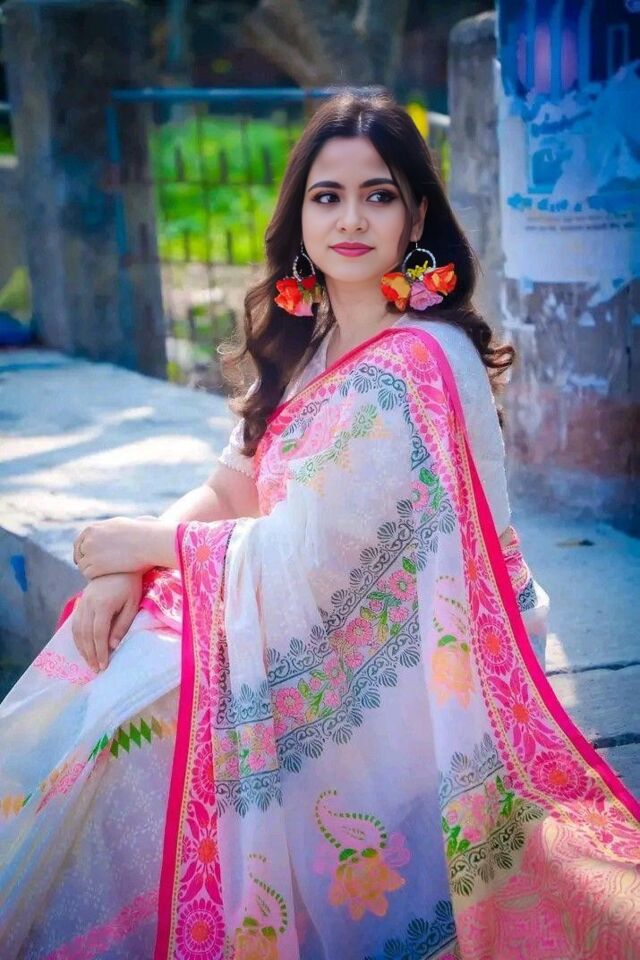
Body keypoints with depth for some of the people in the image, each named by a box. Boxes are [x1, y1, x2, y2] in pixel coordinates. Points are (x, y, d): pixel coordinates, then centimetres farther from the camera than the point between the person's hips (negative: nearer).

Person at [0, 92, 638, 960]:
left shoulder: (415, 365, -22)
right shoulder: (312, 342, 6)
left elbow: (310, 560, -24)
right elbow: (233, 489, 7)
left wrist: (147, 542, -12)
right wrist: (124, 570, -11)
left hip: (387, 675, -8)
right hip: (318, 628, 8)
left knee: (121, 720, -15)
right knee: (99, 664, -1)